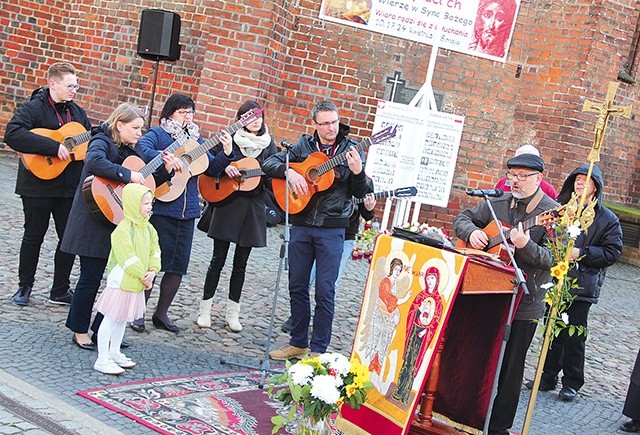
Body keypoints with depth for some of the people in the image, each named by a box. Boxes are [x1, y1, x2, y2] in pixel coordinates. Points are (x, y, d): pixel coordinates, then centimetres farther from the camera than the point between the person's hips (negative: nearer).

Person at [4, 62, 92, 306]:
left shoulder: (77, 112, 12)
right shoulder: (34, 108, -9)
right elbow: (12, 134, -26)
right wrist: (54, 147, -29)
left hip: (70, 186, 6)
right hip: (39, 185, -6)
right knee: (33, 237, 6)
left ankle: (60, 291, 18)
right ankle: (24, 287, 22)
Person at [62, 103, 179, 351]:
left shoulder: (130, 152, 15)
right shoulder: (102, 142, -9)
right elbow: (94, 161, -32)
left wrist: (166, 170, 2)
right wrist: (128, 175, -27)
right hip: (95, 221, -8)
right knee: (91, 277, 0)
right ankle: (80, 332, 14)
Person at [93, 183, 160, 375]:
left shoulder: (148, 228, 7)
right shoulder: (123, 230, -21)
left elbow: (154, 250, 8)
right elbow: (128, 259, -24)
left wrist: (152, 271, -7)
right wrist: (143, 276, -18)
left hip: (137, 284, 9)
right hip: (121, 281, -9)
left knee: (122, 319, 20)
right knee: (111, 319, -1)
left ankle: (114, 353, 34)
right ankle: (102, 359, 5)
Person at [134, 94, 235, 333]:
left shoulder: (196, 140, 17)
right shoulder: (158, 134, 0)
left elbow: (212, 169, 13)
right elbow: (141, 147, -21)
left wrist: (226, 153, -3)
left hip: (187, 212, 6)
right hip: (160, 209, -6)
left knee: (178, 266, 8)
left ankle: (161, 313, 22)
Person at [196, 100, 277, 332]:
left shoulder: (269, 144, 9)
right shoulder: (230, 139, 1)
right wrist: (224, 167, -19)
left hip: (253, 207, 3)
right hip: (227, 204, -2)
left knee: (241, 262, 8)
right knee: (218, 259, 0)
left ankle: (232, 313, 15)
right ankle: (205, 309, 9)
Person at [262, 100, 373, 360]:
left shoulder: (350, 150, 2)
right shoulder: (303, 146, 6)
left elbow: (362, 193, -1)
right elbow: (270, 163, 4)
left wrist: (358, 172, -21)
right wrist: (289, 172, -14)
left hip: (332, 230, -3)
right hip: (301, 226, 3)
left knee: (325, 291, -2)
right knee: (297, 287, 9)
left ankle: (318, 349, 7)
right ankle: (298, 343, 22)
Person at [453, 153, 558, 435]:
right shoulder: (498, 203, 6)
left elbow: (554, 259, -17)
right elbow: (462, 218, 16)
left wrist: (526, 246, -33)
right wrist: (471, 232, -6)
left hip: (523, 304, -5)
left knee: (509, 367, 5)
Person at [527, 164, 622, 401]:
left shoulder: (607, 219, -1)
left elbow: (612, 252, -4)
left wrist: (582, 253, -14)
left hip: (581, 285, -3)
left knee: (574, 336, 1)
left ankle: (571, 383, 14)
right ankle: (548, 377, 23)